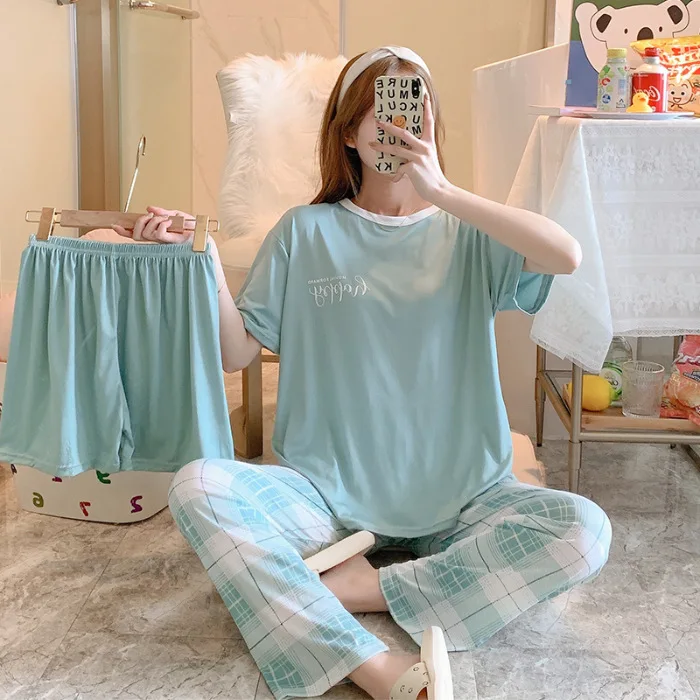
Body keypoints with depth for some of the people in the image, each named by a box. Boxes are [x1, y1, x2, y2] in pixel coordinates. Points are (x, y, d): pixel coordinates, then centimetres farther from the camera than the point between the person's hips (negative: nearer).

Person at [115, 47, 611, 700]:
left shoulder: (468, 233, 3)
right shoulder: (306, 233, 5)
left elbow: (567, 255, -18)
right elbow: (237, 351, 3)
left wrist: (442, 193, -19)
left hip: (458, 494, 0)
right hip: (328, 491, 0)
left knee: (584, 530, -24)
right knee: (197, 487, -26)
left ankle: (363, 588, -18)